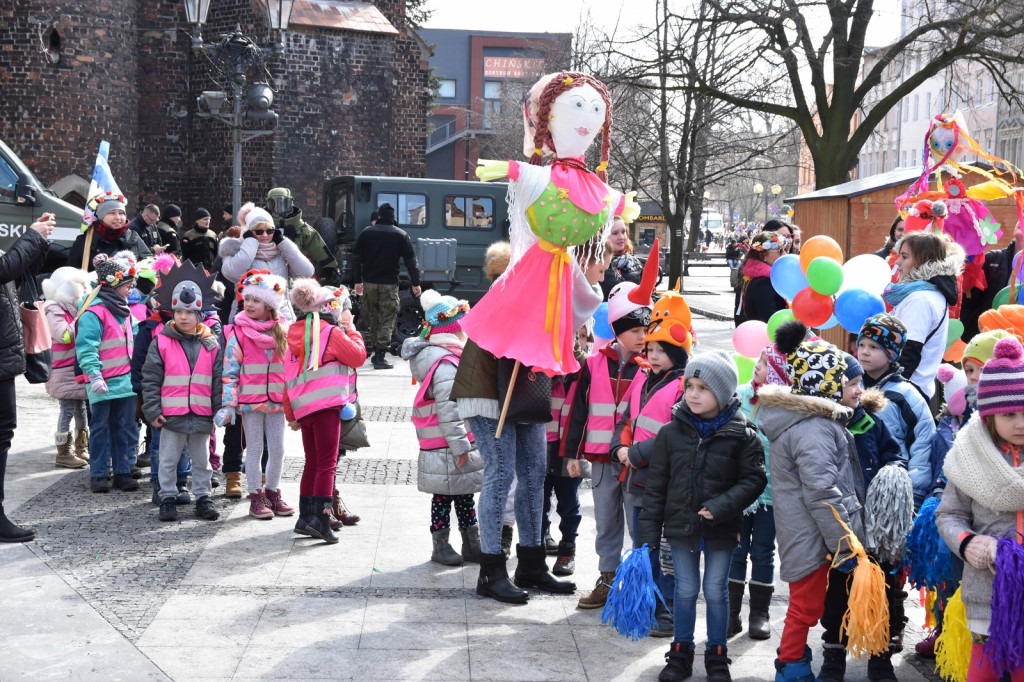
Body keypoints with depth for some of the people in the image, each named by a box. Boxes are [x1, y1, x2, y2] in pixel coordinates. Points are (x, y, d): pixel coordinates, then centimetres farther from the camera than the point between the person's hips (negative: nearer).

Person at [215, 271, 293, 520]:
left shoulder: (282, 332, 5)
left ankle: (273, 493, 22)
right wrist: (228, 403, -12)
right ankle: (256, 497, 12)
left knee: (277, 449, 7)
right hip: (249, 400, -3)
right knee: (255, 449, 3)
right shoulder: (239, 333, -5)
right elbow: (230, 370, -6)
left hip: (276, 400, 3)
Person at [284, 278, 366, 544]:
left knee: (312, 463, 15)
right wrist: (352, 330, 8)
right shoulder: (332, 332, -6)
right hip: (327, 405, -7)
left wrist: (291, 414, 20)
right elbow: (358, 356, -6)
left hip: (302, 408, 7)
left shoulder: (296, 335, 15)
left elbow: (289, 377, 16)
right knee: (326, 463, -7)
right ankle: (320, 517, -15)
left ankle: (305, 517, 17)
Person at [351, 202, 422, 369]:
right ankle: (380, 356, -11)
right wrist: (415, 283, 5)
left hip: (369, 282, 3)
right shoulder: (401, 235, -3)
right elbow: (410, 261, -3)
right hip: (389, 284, -3)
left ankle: (376, 351, 22)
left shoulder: (366, 232, 4)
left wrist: (357, 281, 12)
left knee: (373, 318, 15)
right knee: (387, 320, -2)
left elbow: (356, 258, 6)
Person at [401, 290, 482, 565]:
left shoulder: (451, 359, 13)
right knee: (444, 495, 0)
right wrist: (459, 445, -23)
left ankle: (471, 543, 23)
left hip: (456, 445, 10)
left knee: (464, 494, 15)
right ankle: (441, 545, 9)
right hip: (446, 448, -10)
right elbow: (447, 409, -24)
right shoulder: (445, 364, -20)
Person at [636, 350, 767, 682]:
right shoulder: (671, 433, -4)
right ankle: (681, 653, 25)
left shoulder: (742, 435, -9)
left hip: (721, 530, -1)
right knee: (685, 590, 11)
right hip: (681, 526, 2)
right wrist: (649, 531, -2)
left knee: (716, 591, 9)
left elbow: (753, 480, -8)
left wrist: (721, 507, -21)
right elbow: (656, 485, 0)